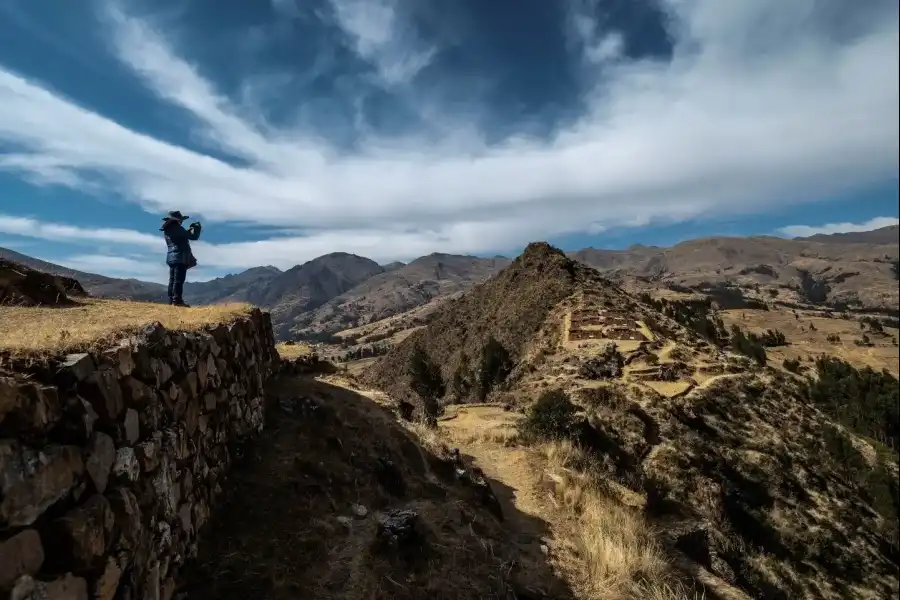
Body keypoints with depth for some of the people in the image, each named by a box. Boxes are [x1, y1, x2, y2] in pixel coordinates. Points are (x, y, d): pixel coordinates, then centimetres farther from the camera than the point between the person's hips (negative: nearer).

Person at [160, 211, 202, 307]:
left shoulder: (167, 230, 14)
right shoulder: (177, 228, -12)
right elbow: (193, 237, -12)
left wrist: (189, 229, 20)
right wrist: (197, 228, 5)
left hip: (171, 257, 9)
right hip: (180, 257, -9)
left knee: (172, 279, 10)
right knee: (179, 280, -9)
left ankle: (171, 300, 11)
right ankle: (177, 300, -12)